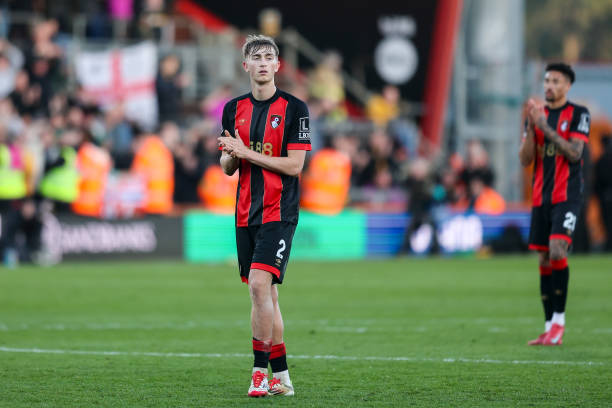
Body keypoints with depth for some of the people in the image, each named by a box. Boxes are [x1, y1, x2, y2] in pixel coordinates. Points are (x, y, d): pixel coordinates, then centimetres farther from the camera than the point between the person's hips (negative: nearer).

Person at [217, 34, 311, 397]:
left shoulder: (294, 108, -4)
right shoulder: (235, 109, 11)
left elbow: (295, 165, -10)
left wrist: (246, 152, -15)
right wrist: (229, 156, -8)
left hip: (279, 211, -6)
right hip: (246, 213, 6)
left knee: (260, 283, -19)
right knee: (265, 293, 8)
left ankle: (261, 372, -15)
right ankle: (281, 375, 15)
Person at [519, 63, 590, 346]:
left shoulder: (578, 114, -2)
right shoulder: (537, 114, 12)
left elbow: (574, 152, -14)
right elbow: (525, 160, 6)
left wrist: (546, 127, -18)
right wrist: (530, 126, -7)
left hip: (567, 194, -5)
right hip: (541, 195, 5)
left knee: (557, 251, -20)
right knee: (544, 261, 4)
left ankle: (559, 323, -15)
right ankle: (549, 329, 8)